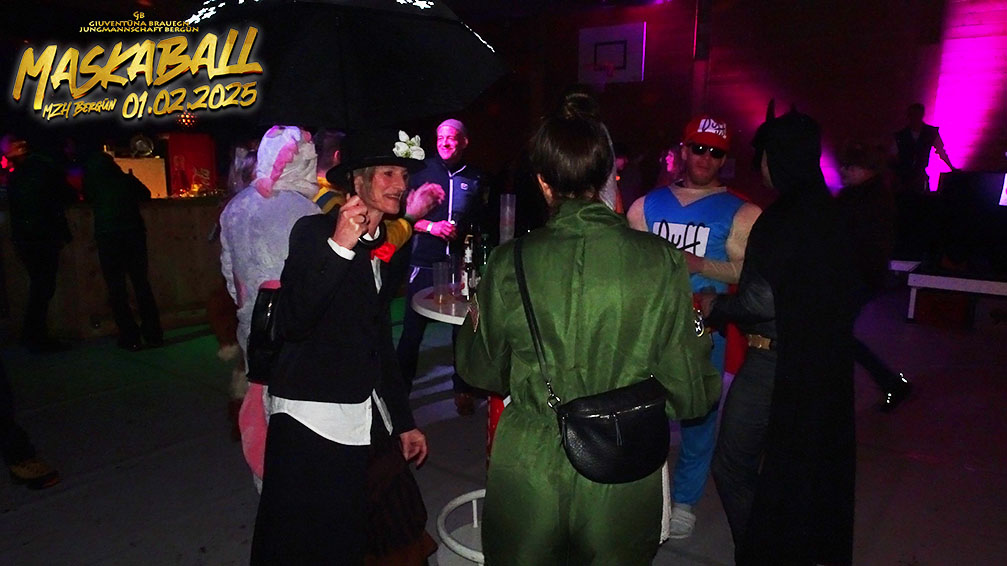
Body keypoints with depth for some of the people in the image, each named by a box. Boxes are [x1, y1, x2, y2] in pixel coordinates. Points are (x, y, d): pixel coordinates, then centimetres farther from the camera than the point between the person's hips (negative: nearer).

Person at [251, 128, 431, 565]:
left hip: (368, 415, 7)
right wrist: (340, 247, -31)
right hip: (313, 418, -6)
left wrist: (404, 422, 19)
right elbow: (291, 324, -23)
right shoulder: (314, 231, -10)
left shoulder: (393, 248, 9)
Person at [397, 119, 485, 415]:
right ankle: (401, 386, 19)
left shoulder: (475, 178, 10)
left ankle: (462, 389, 21)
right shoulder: (423, 172, 5)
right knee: (412, 329, 3)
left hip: (462, 264, 1)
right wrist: (431, 226, -11)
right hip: (425, 263, -1)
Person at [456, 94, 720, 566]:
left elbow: (485, 374, 2)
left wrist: (471, 325, 21)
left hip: (528, 477, 0)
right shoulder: (663, 262, -13)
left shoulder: (509, 263, -12)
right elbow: (691, 394, -5)